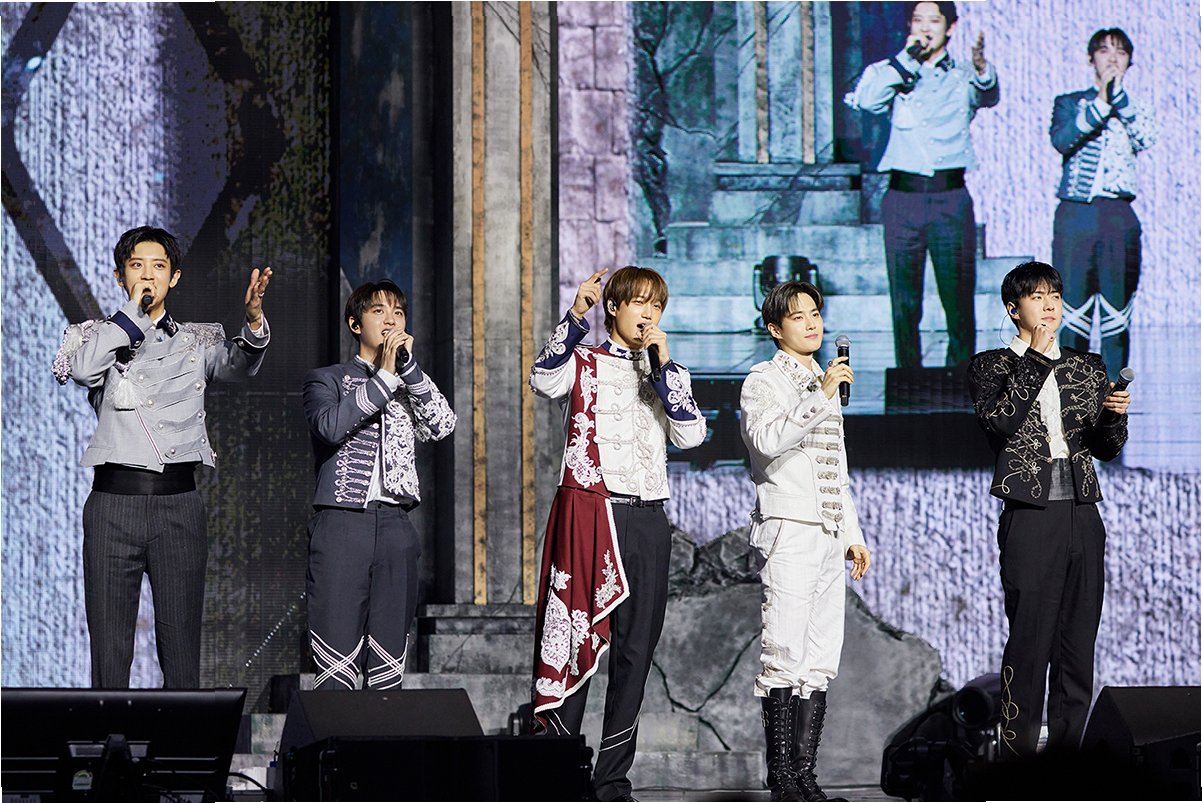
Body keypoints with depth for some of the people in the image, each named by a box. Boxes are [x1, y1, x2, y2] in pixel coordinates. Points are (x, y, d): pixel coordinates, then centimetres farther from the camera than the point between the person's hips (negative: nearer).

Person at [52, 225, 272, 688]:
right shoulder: (95, 335, 10)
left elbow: (238, 365, -7)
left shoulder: (198, 341, 14)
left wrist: (254, 322, -28)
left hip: (179, 499, 1)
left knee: (181, 645, 0)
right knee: (109, 644, -1)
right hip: (113, 498, -1)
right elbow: (79, 368, -13)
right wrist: (132, 314, -6)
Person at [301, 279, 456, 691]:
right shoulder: (327, 379, 12)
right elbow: (330, 425, -10)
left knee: (389, 659, 1)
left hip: (396, 523, 4)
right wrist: (384, 376, -7)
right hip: (342, 520, -4)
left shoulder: (411, 388, 23)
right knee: (336, 664, -12)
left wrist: (408, 366, -3)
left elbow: (442, 425, 2)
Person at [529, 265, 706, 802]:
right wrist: (575, 316, -20)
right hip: (590, 514, -4)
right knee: (576, 640, -8)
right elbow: (544, 381, -16)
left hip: (647, 520, 4)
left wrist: (663, 363, -2)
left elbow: (691, 434, 2)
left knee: (635, 651, 2)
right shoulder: (584, 364, 9)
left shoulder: (665, 376, 20)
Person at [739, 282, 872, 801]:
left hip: (829, 537, 8)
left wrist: (853, 534, 25)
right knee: (785, 655, -12)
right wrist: (820, 396, -25)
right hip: (788, 532, -8)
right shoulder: (764, 381, -1)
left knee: (821, 660, 3)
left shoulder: (824, 381, 24)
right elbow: (768, 439, -21)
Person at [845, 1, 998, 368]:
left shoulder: (962, 78, 10)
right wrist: (907, 58, -6)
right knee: (904, 304, 0)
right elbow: (865, 101, -8)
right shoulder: (891, 74, 13)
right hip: (903, 197, 0)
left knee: (959, 302, -3)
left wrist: (982, 69, -36)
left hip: (951, 198, 0)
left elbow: (988, 95, -13)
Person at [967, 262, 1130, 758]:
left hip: (1082, 514, 5)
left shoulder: (1086, 367, 17)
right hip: (1030, 517, -5)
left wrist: (1114, 415, -7)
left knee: (1079, 636, 4)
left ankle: (1069, 747, 9)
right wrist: (1035, 362, -10)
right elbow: (999, 423, -14)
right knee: (1029, 638, -8)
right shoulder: (991, 366, 5)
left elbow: (1106, 449, 15)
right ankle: (1018, 750, -5)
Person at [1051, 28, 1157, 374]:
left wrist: (1119, 97, -14)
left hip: (1119, 216, 1)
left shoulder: (1136, 112, 15)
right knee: (1073, 311, -4)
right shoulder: (1070, 104, 11)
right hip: (1075, 215, -1)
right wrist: (1100, 105, -15)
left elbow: (1146, 138, -8)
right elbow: (1061, 140, -10)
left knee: (1117, 313, -1)